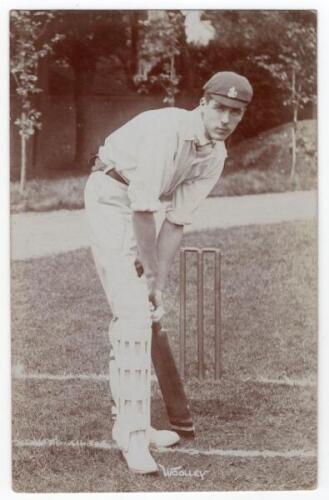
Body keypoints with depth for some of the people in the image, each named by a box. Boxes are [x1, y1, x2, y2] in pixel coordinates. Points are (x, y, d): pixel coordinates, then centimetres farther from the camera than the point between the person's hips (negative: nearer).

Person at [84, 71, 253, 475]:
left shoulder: (215, 156, -3)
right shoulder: (167, 127, -28)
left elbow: (175, 222, -4)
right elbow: (143, 209, -27)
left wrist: (158, 284, -9)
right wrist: (151, 274, -19)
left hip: (139, 205, 9)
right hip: (109, 196, -8)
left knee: (131, 313, 11)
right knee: (134, 312, -18)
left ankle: (129, 426, 21)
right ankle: (133, 434, -16)